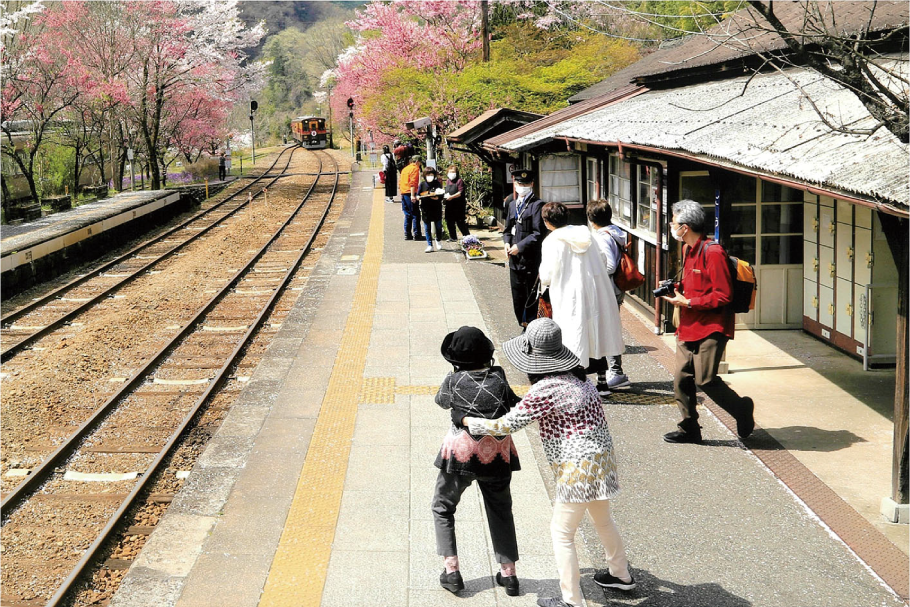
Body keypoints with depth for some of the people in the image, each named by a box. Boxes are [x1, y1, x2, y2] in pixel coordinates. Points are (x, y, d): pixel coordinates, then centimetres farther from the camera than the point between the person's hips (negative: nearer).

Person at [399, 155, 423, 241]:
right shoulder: (415, 168, -5)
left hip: (403, 193, 8)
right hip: (410, 193, -8)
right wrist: (412, 195, -22)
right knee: (415, 215, -4)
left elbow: (400, 182, 21)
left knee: (407, 215, 12)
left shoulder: (405, 169, 20)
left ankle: (407, 234, 10)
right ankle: (416, 234, -6)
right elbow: (413, 182, -17)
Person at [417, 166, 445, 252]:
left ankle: (437, 241, 32)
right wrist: (418, 197, -16)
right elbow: (418, 195, 6)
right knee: (427, 228, 3)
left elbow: (442, 196, -5)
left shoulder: (437, 184, -1)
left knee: (438, 226, 6)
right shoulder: (422, 184, 3)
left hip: (436, 208, -1)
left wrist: (437, 198, -25)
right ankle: (430, 245, 10)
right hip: (426, 209, 1)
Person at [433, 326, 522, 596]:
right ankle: (509, 574, 20)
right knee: (501, 512, 19)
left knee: (443, 508, 17)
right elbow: (514, 405, 3)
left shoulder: (453, 381, -12)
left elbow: (441, 400, 7)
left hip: (460, 452, -2)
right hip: (497, 454, 2)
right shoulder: (498, 378, -8)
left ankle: (452, 571, 10)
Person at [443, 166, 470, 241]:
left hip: (458, 205, -7)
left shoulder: (460, 181, -7)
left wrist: (451, 197, -24)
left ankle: (467, 236, 3)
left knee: (460, 222, -6)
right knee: (449, 222, 10)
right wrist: (444, 196, 0)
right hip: (449, 205, 7)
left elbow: (460, 192, -15)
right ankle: (452, 237, 20)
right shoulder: (448, 181, 15)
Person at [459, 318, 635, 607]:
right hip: (601, 458, 9)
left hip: (578, 468, -9)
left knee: (562, 532, 4)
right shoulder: (577, 376, 4)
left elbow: (505, 425, -18)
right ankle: (621, 575, 45)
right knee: (602, 520, 28)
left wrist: (465, 420, -6)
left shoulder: (545, 390, -22)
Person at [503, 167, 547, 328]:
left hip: (531, 260, -7)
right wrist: (507, 242, 3)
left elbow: (539, 233, -15)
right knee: (517, 297, 13)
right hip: (515, 260, 7)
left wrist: (520, 246, -17)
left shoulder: (537, 205, -9)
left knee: (531, 299, -1)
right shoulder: (512, 204, 14)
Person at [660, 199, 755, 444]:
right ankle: (689, 429, 14)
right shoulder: (688, 250, 15)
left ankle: (742, 409, 12)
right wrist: (677, 288, 9)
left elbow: (723, 295, -18)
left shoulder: (712, 252, -16)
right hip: (689, 327, 9)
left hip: (711, 328, -9)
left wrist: (688, 302, -17)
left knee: (705, 380, -11)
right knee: (681, 378, 4)